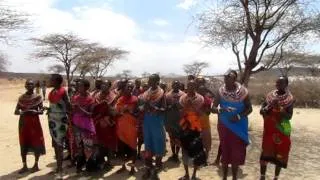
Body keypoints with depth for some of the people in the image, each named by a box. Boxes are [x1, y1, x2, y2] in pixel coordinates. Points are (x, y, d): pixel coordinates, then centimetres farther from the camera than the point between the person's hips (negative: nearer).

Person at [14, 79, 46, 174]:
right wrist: (22, 112, -20)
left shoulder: (38, 97, -2)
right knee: (23, 144, 6)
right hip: (23, 122, 2)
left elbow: (41, 111, -6)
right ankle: (24, 166, 15)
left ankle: (36, 165, 13)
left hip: (34, 122, -2)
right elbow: (16, 111, 1)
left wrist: (35, 111, -26)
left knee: (36, 143, 1)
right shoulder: (21, 98, 5)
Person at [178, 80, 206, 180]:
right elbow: (182, 114, -2)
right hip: (185, 126, 2)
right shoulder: (183, 98, 1)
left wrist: (193, 105, -19)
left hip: (196, 126, -1)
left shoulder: (200, 98, -4)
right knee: (185, 150, 8)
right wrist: (187, 105, -16)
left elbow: (200, 114, -9)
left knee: (197, 150, 0)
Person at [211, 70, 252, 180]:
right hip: (224, 126, 1)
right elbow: (213, 108, -5)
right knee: (224, 150, 10)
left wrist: (239, 116, -20)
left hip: (239, 127, -1)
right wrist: (220, 110, -27)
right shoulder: (221, 91, -6)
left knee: (237, 152, 8)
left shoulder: (242, 91, -9)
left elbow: (249, 108, -3)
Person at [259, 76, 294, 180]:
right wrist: (265, 109, -21)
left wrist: (279, 107, -26)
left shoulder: (290, 99, -7)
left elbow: (289, 116, -12)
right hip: (269, 129, 2)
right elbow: (261, 110, 2)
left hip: (282, 130, -2)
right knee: (265, 151, 5)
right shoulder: (270, 95, 1)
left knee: (280, 153, 7)